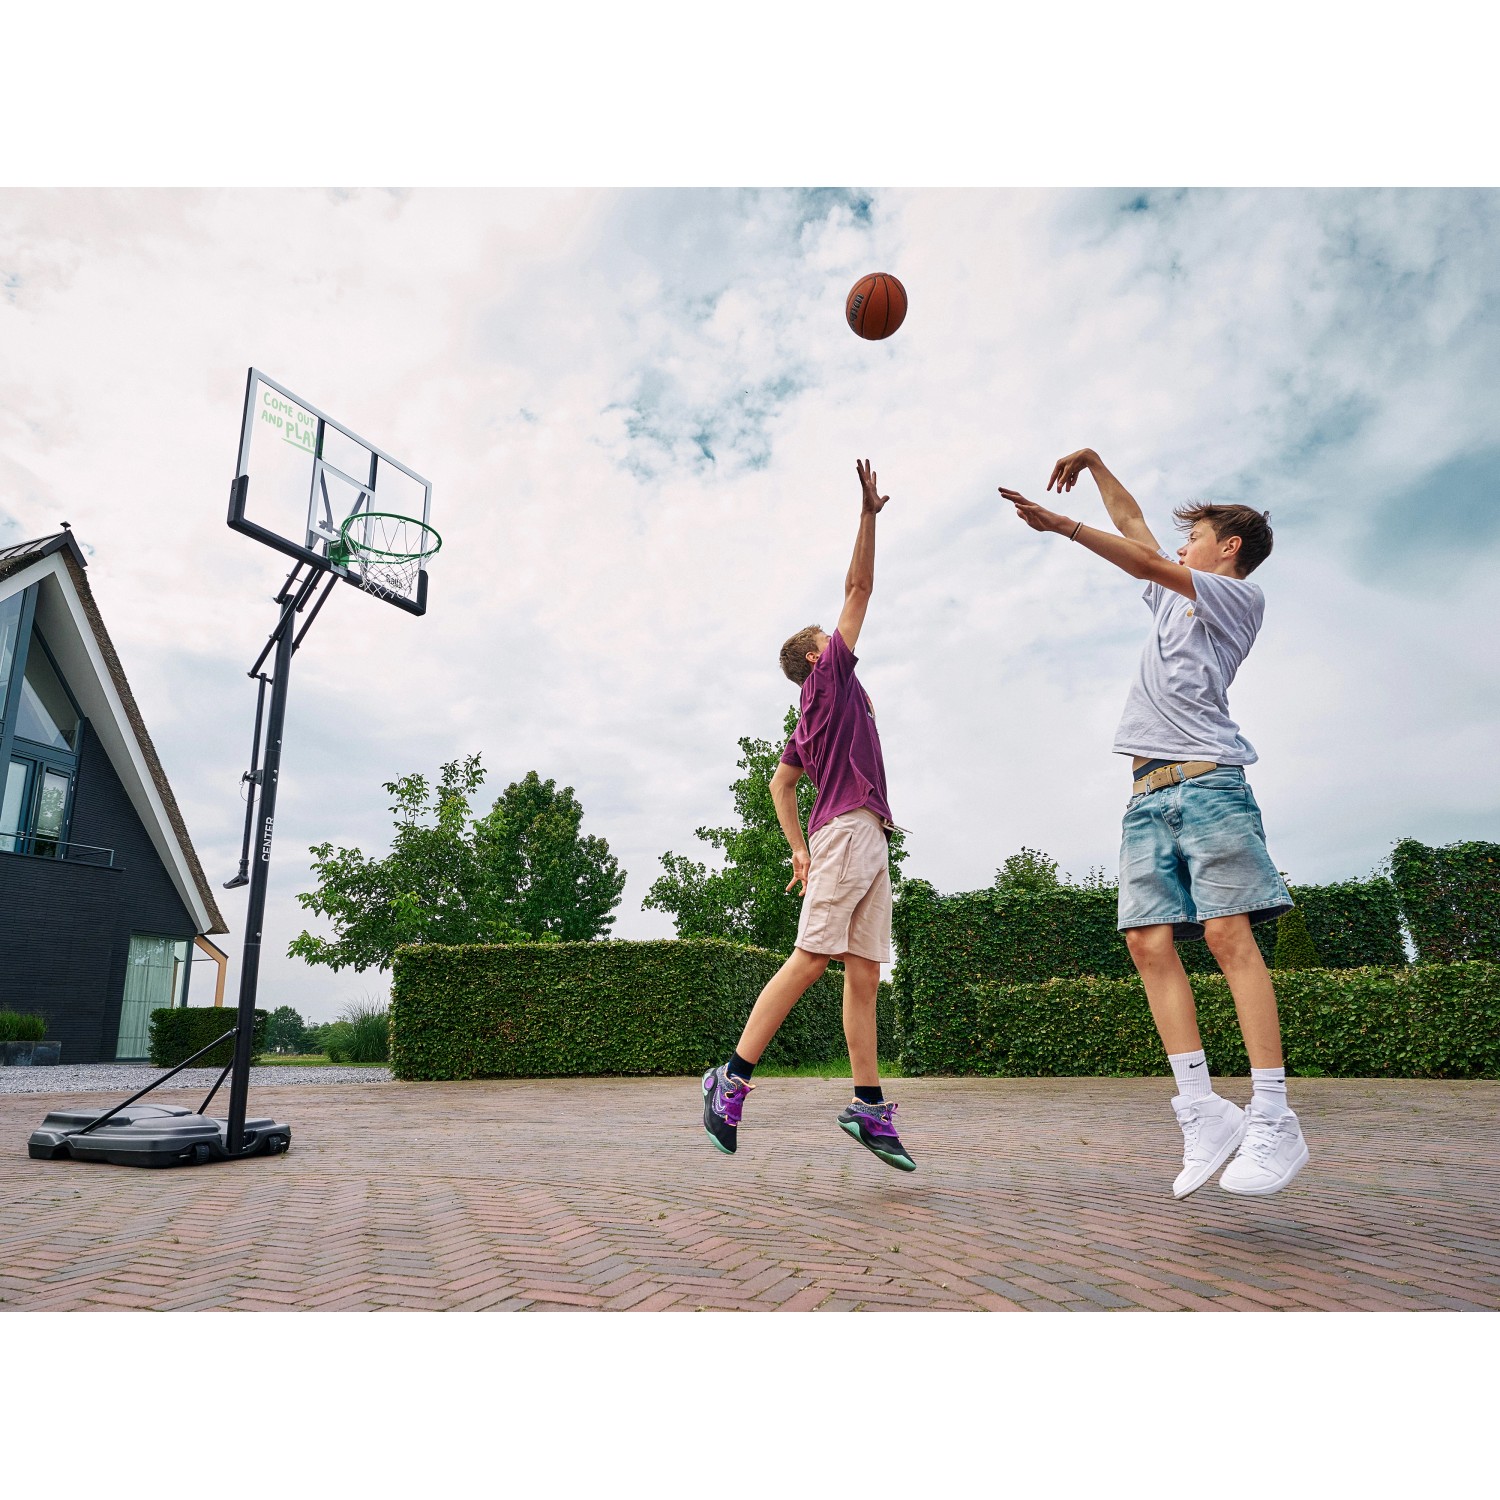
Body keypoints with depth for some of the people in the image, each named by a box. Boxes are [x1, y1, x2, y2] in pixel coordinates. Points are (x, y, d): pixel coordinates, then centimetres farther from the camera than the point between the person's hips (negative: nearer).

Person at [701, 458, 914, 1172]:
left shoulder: (813, 720, 26)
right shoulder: (831, 675, 6)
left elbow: (781, 781, 26)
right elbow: (859, 588, 4)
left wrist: (799, 849, 19)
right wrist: (869, 514, 10)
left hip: (867, 843, 9)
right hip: (846, 831, -9)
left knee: (865, 972, 3)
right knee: (811, 958, -13)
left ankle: (869, 1106, 3)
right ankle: (732, 1078, -10)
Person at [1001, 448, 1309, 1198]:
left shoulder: (1240, 596, 10)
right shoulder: (1175, 597, 30)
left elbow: (1151, 563, -3)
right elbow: (1133, 525, 35)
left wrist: (1063, 525, -6)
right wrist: (1093, 464, 32)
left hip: (1207, 780, -6)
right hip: (1148, 793, 7)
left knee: (1229, 934, -15)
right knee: (1149, 941, -7)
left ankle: (1272, 1119, -12)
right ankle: (1203, 1110, -7)